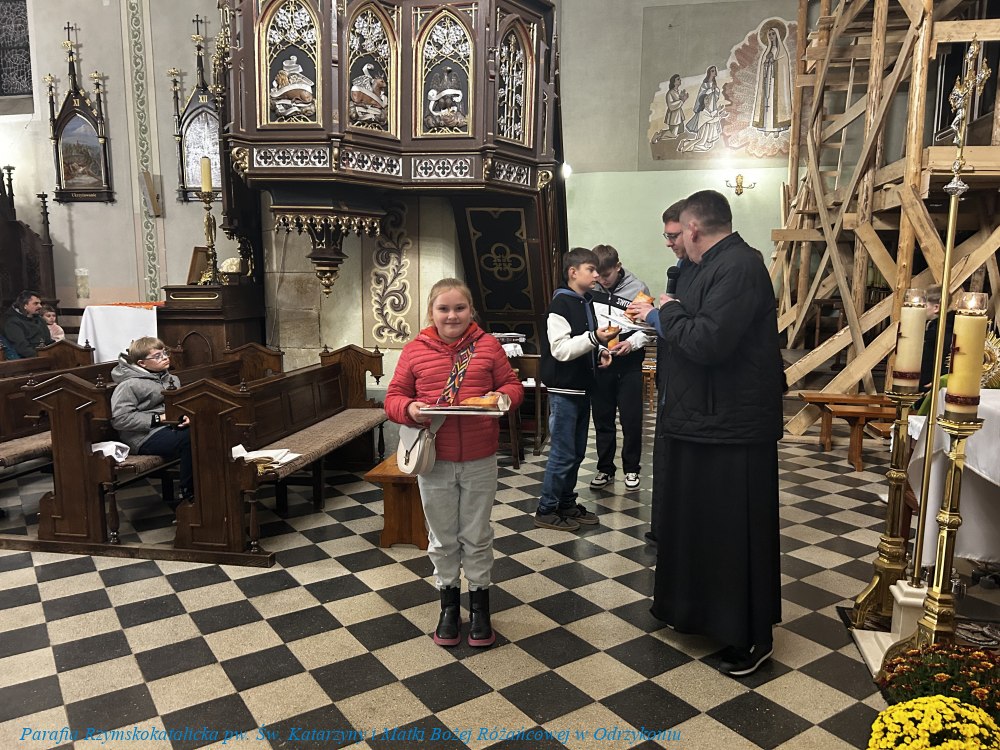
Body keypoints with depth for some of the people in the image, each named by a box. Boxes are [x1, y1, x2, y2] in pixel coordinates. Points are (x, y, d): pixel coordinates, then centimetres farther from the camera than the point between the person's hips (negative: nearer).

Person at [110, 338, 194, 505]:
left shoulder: (170, 379, 17)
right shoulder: (130, 385, -5)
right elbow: (119, 418, -13)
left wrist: (186, 415, -1)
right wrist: (158, 418, -15)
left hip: (171, 427, 7)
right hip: (147, 437, -7)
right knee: (191, 438, -33)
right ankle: (188, 494, -21)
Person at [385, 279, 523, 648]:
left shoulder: (487, 346, -1)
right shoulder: (414, 351, -2)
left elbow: (513, 385, 5)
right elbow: (393, 397, 1)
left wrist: (502, 396, -17)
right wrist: (409, 409, -20)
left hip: (480, 461, 0)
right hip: (434, 461, 1)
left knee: (477, 537, 13)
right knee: (442, 538, 14)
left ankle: (479, 604, 32)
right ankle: (448, 604, 35)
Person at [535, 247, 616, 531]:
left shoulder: (587, 303, 13)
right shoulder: (560, 304, -14)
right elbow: (561, 350, -20)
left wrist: (600, 351, 6)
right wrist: (595, 338, -30)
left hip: (583, 388, 9)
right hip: (564, 390, -9)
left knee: (577, 452, 15)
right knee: (563, 454, -4)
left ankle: (566, 503, 26)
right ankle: (546, 510, 8)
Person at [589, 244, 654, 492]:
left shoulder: (637, 289, -5)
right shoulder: (590, 290, -2)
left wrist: (632, 343, -16)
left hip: (629, 365, -2)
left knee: (631, 420, 4)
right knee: (602, 419, 10)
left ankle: (631, 468, 21)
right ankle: (605, 468, 23)